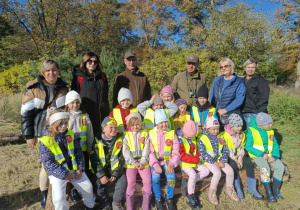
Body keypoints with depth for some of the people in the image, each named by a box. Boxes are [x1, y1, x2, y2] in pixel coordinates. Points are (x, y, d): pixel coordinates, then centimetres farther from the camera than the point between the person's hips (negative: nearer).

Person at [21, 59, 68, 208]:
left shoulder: (63, 88, 5)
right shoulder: (33, 88, -6)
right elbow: (26, 113, -5)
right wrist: (29, 136, -6)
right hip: (43, 132, -3)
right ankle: (44, 193, 21)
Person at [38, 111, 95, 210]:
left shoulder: (70, 134, -2)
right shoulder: (45, 141, -16)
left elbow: (78, 152, 3)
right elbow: (48, 162, -16)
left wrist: (80, 169, -6)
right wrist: (64, 174, -18)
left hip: (74, 169, 4)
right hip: (57, 172, -4)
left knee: (88, 187, 7)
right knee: (59, 198, -17)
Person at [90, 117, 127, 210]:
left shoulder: (119, 140, -6)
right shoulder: (97, 141, -9)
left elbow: (121, 158, -6)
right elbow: (94, 160, -10)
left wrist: (115, 174, -13)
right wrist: (101, 175, -17)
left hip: (115, 169, 1)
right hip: (101, 169, 0)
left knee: (123, 181, -19)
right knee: (97, 184, -21)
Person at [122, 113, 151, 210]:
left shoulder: (145, 133, 6)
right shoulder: (126, 134, 3)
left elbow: (146, 149, 0)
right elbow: (125, 151, -4)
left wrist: (143, 162, -12)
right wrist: (134, 162, -14)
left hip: (143, 162, 1)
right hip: (131, 163, -1)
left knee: (147, 181, -6)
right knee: (131, 183, -4)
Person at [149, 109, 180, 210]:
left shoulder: (172, 133, 1)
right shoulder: (151, 133, -2)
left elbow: (176, 152, -2)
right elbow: (150, 151, -7)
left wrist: (171, 164, -16)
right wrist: (155, 165, -20)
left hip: (168, 161, 1)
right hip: (155, 161, -1)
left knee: (171, 177, -23)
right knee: (155, 177, -25)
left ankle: (169, 199, 4)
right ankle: (158, 200, 2)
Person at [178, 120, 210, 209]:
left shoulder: (193, 138, 8)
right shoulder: (180, 140, -18)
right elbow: (182, 156, -22)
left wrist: (199, 156, -3)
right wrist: (196, 159, -20)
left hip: (195, 162, 9)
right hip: (184, 163, -8)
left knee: (206, 171, -2)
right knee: (193, 174, -30)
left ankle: (190, 183, -2)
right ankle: (190, 198, -13)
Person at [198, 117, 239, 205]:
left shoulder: (220, 138, 7)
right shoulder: (203, 139, -12)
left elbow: (225, 150, 8)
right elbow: (202, 153, -16)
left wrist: (222, 161, -8)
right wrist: (214, 162, -18)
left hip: (219, 159, 5)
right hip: (209, 161, -5)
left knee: (230, 171, -12)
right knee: (217, 173, -27)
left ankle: (229, 190, 15)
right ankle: (212, 193, -3)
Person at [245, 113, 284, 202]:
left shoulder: (270, 131, 1)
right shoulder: (251, 131, -16)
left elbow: (275, 145, 6)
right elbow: (248, 146, -14)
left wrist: (274, 156, -11)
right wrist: (261, 155, -20)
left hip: (269, 154, 6)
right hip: (257, 154, -5)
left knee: (280, 166, -14)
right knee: (265, 168, -29)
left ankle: (276, 190, 3)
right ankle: (268, 193, -14)